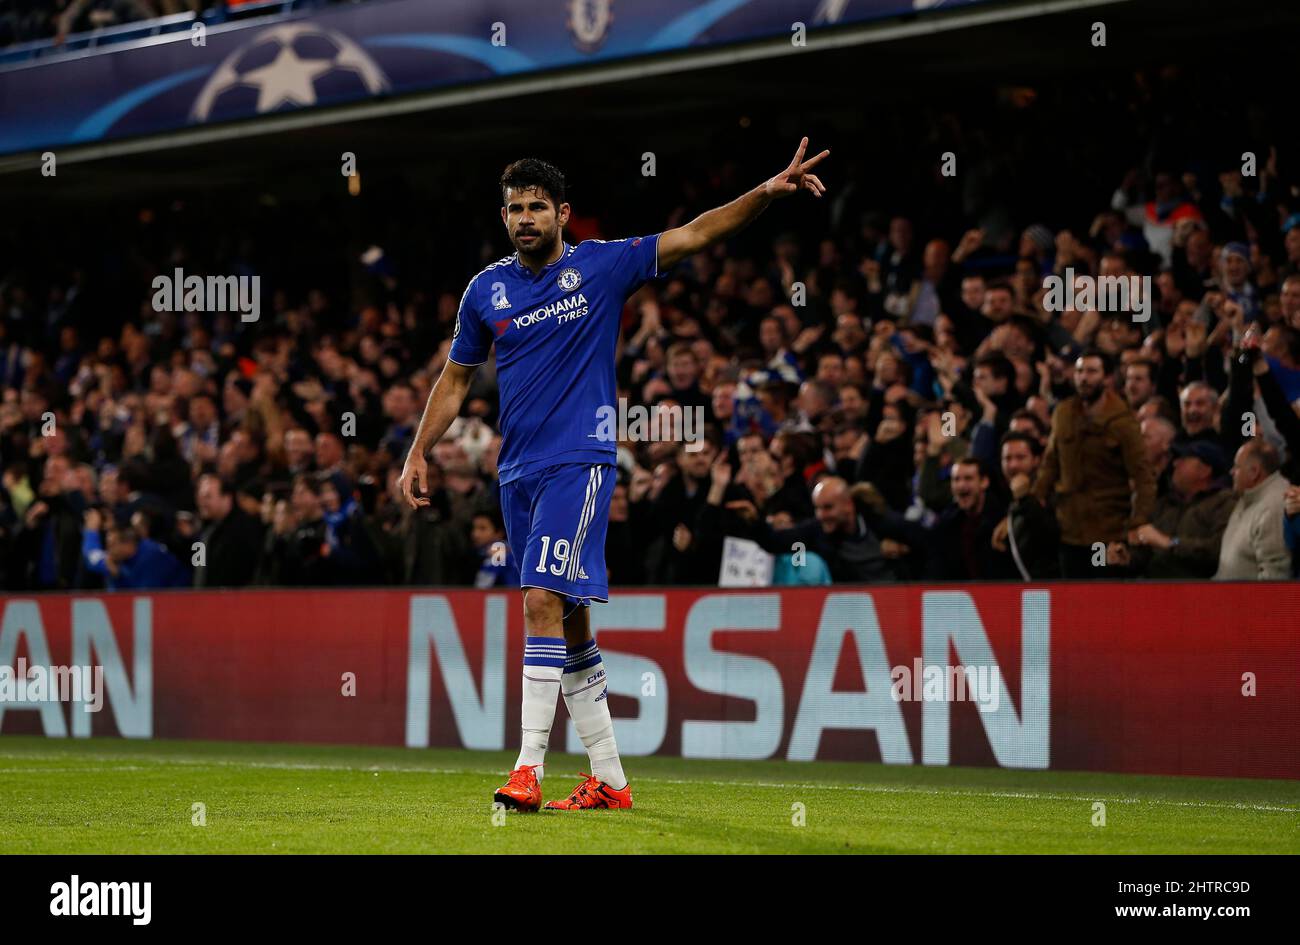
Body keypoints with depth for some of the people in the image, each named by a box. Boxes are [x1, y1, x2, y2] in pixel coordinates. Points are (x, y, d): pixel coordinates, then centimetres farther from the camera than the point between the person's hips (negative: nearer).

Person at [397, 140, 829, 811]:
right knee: (566, 622, 8)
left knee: (544, 599, -19)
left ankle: (529, 768, -21)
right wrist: (418, 453, 10)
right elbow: (455, 379, 19)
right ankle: (609, 779, 15)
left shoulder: (601, 266, -2)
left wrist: (766, 192, -19)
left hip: (580, 463, -5)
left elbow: (695, 235, -7)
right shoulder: (487, 290, 10)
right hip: (518, 472, 5)